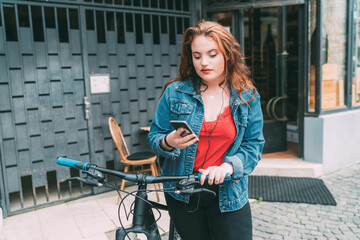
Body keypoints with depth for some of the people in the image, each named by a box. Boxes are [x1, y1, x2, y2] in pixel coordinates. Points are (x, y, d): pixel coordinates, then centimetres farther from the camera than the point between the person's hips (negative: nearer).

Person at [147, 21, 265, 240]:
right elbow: (154, 137, -1)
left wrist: (228, 166, -20)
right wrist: (168, 142, -24)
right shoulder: (174, 92, -5)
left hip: (228, 193, 0)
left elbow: (254, 144, -2)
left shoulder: (248, 97, -2)